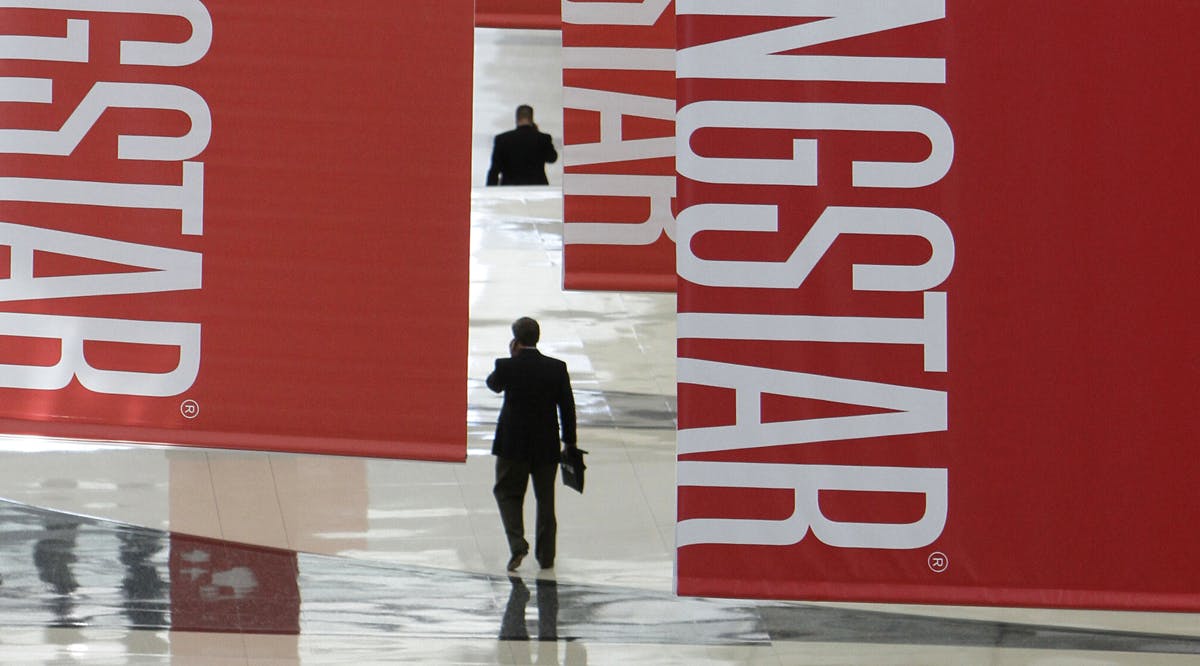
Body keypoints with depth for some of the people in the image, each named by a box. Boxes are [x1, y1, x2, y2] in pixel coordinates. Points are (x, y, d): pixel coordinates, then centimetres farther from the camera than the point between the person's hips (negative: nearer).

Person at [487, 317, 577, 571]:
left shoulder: (507, 366, -13)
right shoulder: (557, 368, -7)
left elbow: (493, 384, 9)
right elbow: (567, 407, -2)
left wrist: (512, 358, 4)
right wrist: (570, 442, 7)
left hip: (513, 445, -2)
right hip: (547, 446, 2)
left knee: (508, 493, 13)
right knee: (545, 499, 13)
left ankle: (517, 543, -7)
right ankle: (546, 556, 17)